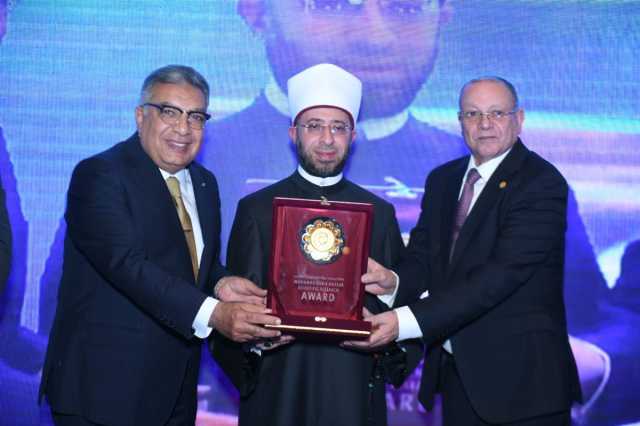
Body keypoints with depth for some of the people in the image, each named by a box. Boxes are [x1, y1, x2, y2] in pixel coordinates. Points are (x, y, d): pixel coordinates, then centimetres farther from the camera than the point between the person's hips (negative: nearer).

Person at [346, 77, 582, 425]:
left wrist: (404, 321, -29)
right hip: (455, 372, 6)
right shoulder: (442, 180, 10)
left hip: (520, 376, -5)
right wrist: (394, 281, -20)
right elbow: (422, 256, 5)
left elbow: (501, 274, -23)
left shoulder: (542, 183, -14)